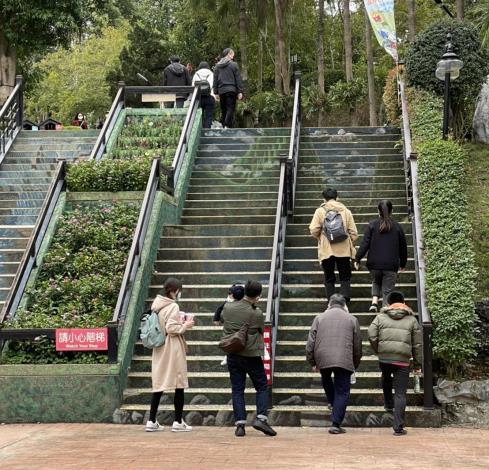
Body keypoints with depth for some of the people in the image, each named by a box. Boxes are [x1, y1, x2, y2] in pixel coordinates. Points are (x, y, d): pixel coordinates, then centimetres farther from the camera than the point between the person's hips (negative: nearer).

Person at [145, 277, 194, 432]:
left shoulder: (156, 305, 8)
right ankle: (178, 422, 9)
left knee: (158, 384, 11)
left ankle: (152, 421, 12)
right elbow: (171, 328, -22)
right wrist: (185, 326, -7)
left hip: (159, 349, 8)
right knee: (179, 385, 4)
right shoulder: (173, 306, -16)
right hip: (173, 349, -8)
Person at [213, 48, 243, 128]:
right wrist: (240, 92, 0)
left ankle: (223, 126, 12)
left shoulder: (217, 66, 11)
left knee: (223, 110, 12)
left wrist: (216, 92, 14)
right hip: (231, 90, -4)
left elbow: (215, 80, 11)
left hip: (221, 90, 4)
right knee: (230, 109, -6)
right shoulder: (234, 65, -2)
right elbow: (238, 79, -3)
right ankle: (227, 126, -20)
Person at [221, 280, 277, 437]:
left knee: (237, 390, 8)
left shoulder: (227, 308, -4)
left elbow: (222, 320, 15)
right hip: (251, 355, -3)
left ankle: (240, 424, 3)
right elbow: (261, 330, 2)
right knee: (262, 387, 11)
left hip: (232, 355, 4)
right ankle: (260, 418, -4)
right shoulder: (257, 313, -14)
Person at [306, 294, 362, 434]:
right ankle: (336, 424, -1)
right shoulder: (352, 319, 12)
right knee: (342, 391, 4)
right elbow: (357, 346, 13)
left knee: (326, 381, 29)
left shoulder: (319, 318, 12)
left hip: (323, 359, 1)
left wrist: (312, 362, 15)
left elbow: (310, 342, 7)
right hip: (344, 360, -1)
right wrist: (355, 365, 23)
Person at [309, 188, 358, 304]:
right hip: (344, 250, 1)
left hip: (326, 250, -1)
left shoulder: (320, 211, 0)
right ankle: (345, 298, -9)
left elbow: (313, 230, -9)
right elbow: (353, 232, 3)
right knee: (345, 277, 10)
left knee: (329, 278, 10)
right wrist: (351, 246, 14)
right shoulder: (346, 211, 6)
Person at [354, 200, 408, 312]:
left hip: (374, 264, 1)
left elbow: (365, 244, -6)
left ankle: (374, 302, 7)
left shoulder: (372, 225, -2)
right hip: (391, 265, -1)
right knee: (387, 290, 5)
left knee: (376, 282, 26)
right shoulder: (397, 227, 3)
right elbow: (403, 247, 10)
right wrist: (403, 264, 22)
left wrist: (357, 259, 2)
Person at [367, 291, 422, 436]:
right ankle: (398, 427, -2)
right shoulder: (411, 319, 8)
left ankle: (388, 404, 46)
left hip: (384, 358, 1)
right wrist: (417, 363, 16)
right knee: (400, 394, 1)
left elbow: (371, 336, -3)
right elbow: (417, 344, 8)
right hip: (402, 361, -1)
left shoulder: (380, 317, 7)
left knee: (386, 379, 34)